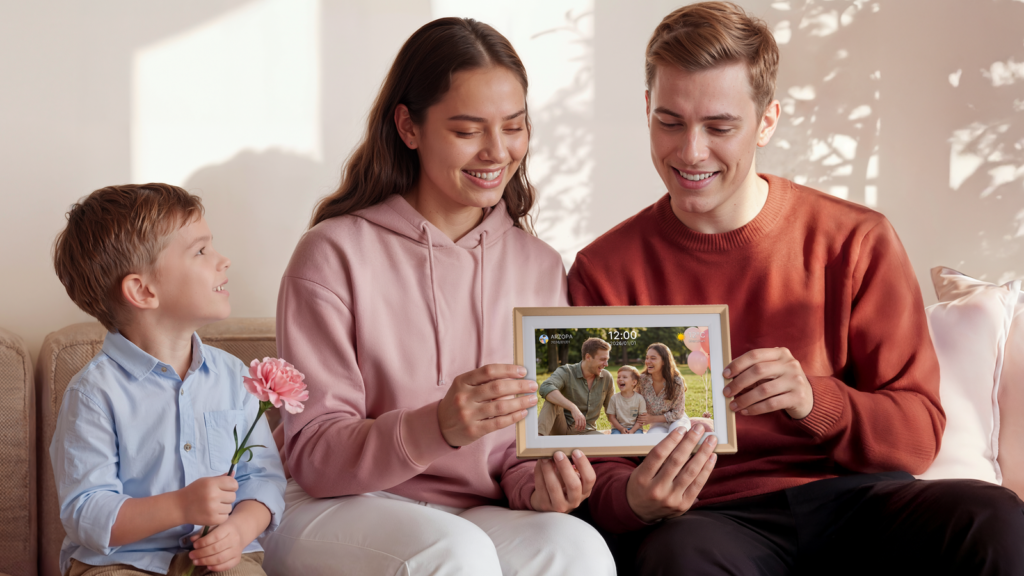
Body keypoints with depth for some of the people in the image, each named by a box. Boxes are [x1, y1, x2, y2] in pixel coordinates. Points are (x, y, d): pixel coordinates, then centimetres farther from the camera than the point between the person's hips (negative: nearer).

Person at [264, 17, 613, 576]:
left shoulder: (540, 267, 9)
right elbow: (312, 457, -9)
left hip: (481, 518, 4)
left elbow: (525, 448, 13)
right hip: (336, 512, -4)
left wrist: (537, 484, -12)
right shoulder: (334, 254, -5)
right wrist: (437, 428, -27)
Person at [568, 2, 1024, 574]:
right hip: (706, 519, -2)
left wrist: (814, 400, -19)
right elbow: (598, 466, 3)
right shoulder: (605, 273, 3)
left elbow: (919, 432, 3)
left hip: (852, 500, 2)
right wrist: (635, 500, -23)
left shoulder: (856, 242, 5)